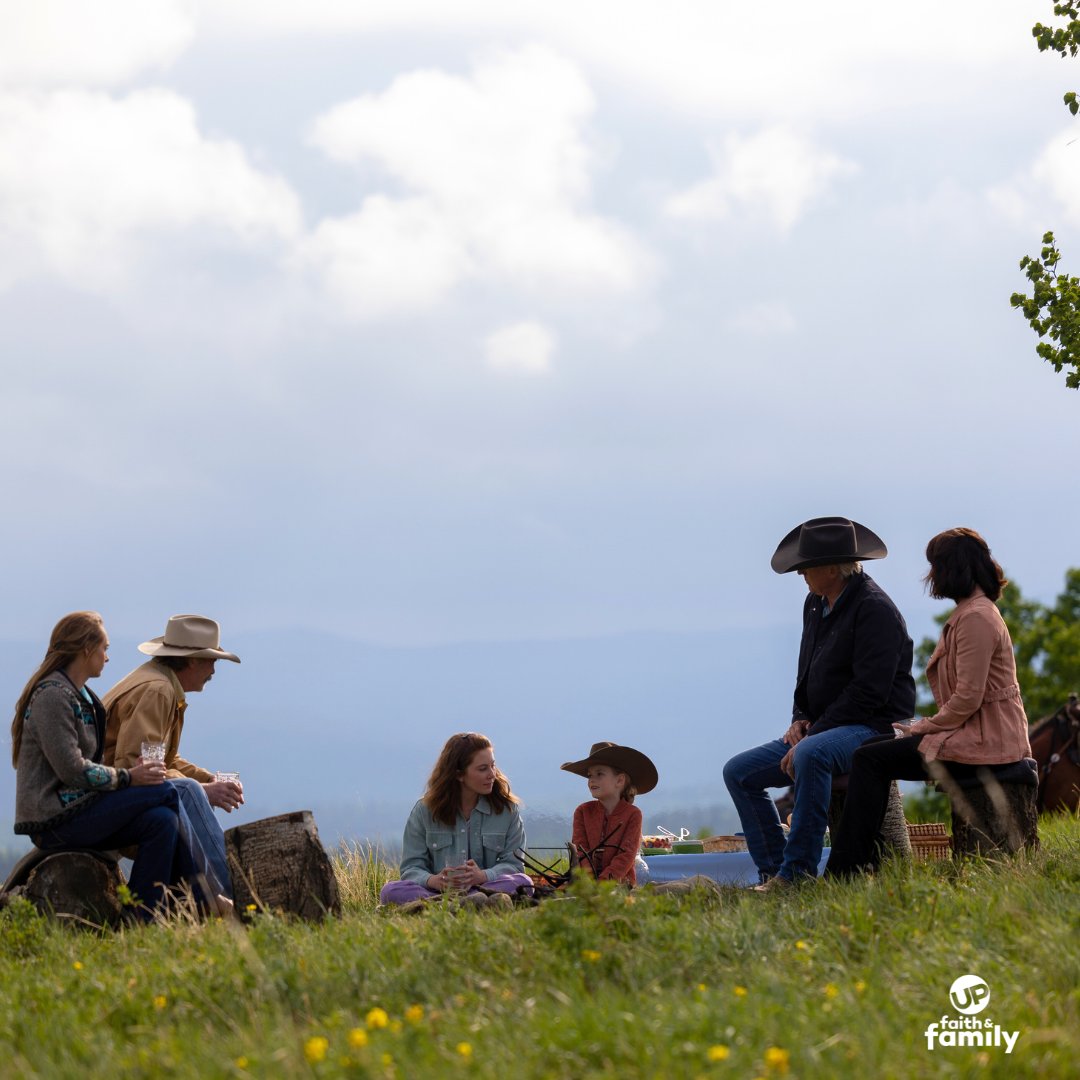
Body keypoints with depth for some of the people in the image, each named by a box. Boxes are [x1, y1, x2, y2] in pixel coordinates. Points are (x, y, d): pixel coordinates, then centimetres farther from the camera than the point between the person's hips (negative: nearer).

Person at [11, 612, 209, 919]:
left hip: (74, 808, 9)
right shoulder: (53, 695, -13)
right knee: (164, 792, -16)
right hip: (55, 820, -9)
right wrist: (127, 778, -12)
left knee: (163, 820, -10)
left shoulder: (82, 697, 18)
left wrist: (124, 772, 1)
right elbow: (71, 770, -19)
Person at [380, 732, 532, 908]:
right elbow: (411, 866, 4)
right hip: (437, 891, 0)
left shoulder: (507, 808, 9)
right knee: (391, 891, -29)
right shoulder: (424, 811, 8)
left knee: (523, 882, -30)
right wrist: (431, 880, -21)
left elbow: (514, 863, 2)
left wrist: (483, 876, -21)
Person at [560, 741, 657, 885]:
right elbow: (580, 850, 2)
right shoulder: (583, 811, 12)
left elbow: (626, 854, -7)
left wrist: (604, 882, -21)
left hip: (620, 881, -2)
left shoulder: (632, 814, 2)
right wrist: (588, 880, -17)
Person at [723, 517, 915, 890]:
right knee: (738, 772, 1)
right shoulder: (815, 604, 13)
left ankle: (799, 870, -34)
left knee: (811, 755, -39)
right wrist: (800, 719, 5)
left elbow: (870, 691, -21)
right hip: (819, 732, 10)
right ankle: (772, 871, -5)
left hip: (874, 731, -10)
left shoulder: (874, 609, -15)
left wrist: (812, 735, -21)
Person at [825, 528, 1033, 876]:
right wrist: (924, 727, 7)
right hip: (973, 732, 11)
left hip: (983, 741, -11)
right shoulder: (971, 613, 17)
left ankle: (845, 871, -11)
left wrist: (922, 727, -10)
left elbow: (967, 699, -21)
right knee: (873, 748, 11)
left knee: (870, 759, -13)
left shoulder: (976, 618, -16)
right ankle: (867, 861, 7)